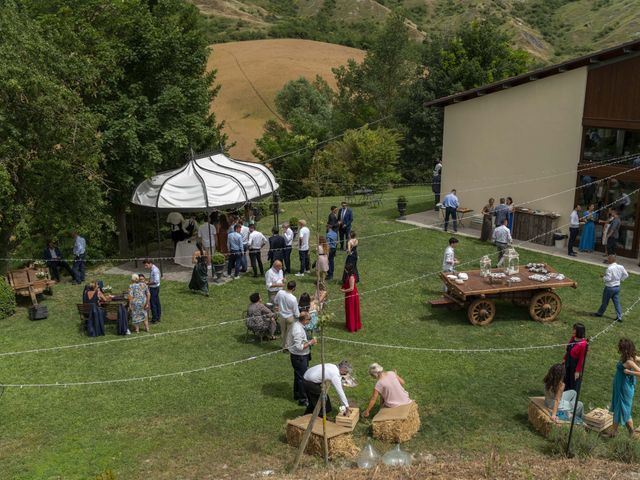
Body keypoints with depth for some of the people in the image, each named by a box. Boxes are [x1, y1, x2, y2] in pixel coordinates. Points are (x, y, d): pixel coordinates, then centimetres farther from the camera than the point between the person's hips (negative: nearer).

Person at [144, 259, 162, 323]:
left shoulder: (155, 270, -22)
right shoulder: (153, 269, 9)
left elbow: (156, 281, -27)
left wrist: (148, 283, -17)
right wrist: (149, 280, 6)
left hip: (154, 288, -10)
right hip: (155, 288, 10)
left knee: (153, 304, -2)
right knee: (157, 303, 15)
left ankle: (155, 319, 6)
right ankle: (158, 317, 24)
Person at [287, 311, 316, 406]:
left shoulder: (296, 325, 2)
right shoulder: (298, 330, -29)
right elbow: (299, 347, -29)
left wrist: (308, 341, 9)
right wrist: (310, 343, -20)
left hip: (298, 356, 10)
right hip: (299, 357, -10)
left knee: (298, 376, 23)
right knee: (302, 378, 1)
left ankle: (297, 394, 39)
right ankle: (303, 400, 11)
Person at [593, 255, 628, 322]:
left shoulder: (610, 268, -24)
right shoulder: (620, 267, -1)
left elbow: (608, 278, -25)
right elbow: (626, 275, 9)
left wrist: (603, 277, -6)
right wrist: (620, 280, 15)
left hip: (610, 287, -6)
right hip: (617, 287, 6)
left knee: (605, 301, 11)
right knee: (617, 302, 10)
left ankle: (600, 313, 28)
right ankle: (619, 317, 8)